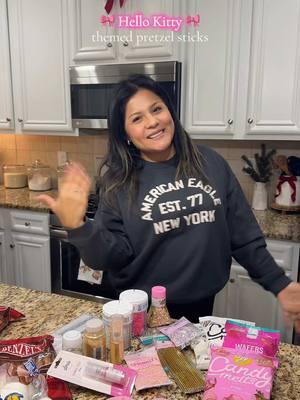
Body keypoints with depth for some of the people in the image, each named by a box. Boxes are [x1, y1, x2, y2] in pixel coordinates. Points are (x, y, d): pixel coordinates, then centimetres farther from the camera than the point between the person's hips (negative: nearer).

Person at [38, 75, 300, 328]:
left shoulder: (211, 164, -5)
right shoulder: (119, 182, -10)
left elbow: (244, 237, 0)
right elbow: (111, 258, -13)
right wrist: (77, 225, -29)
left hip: (200, 307, 2)